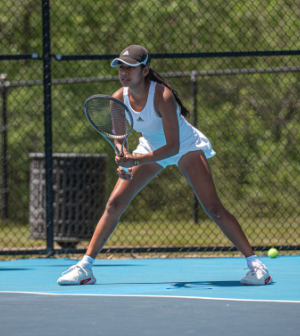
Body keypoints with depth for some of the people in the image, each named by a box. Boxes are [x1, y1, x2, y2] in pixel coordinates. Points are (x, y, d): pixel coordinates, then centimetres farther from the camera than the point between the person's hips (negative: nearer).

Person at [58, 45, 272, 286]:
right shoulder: (118, 99, -17)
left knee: (213, 208, -19)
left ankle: (255, 263, -12)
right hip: (150, 148, 5)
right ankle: (85, 267, -1)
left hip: (186, 147, -5)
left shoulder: (163, 96, -33)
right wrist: (124, 162, -24)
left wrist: (137, 160, -42)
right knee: (114, 205, -7)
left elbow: (173, 146, -32)